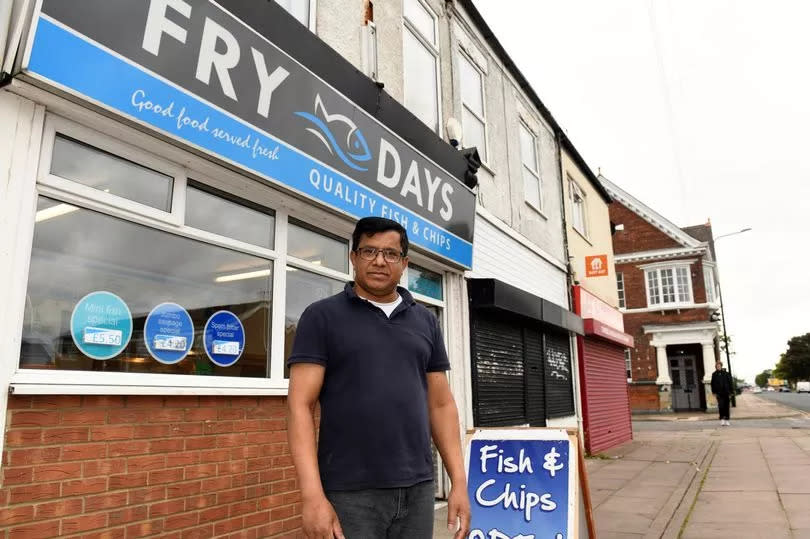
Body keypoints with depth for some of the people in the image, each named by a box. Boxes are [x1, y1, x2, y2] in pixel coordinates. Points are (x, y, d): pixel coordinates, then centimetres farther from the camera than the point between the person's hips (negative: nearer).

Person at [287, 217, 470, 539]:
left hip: (417, 489, 4)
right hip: (349, 493, -3)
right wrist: (312, 494, -15)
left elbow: (441, 405, 11)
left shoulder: (426, 322, 10)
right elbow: (300, 406, -7)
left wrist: (459, 482, 5)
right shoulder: (322, 317, -1)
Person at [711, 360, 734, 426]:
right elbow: (713, 384, 8)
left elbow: (730, 383, 3)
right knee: (721, 406, -11)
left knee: (726, 407, 6)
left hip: (726, 393, 0)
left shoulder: (726, 373, 2)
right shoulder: (714, 374, 5)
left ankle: (727, 420, 16)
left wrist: (730, 392, -3)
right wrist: (714, 392, 2)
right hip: (719, 393, 0)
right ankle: (722, 419, -7)